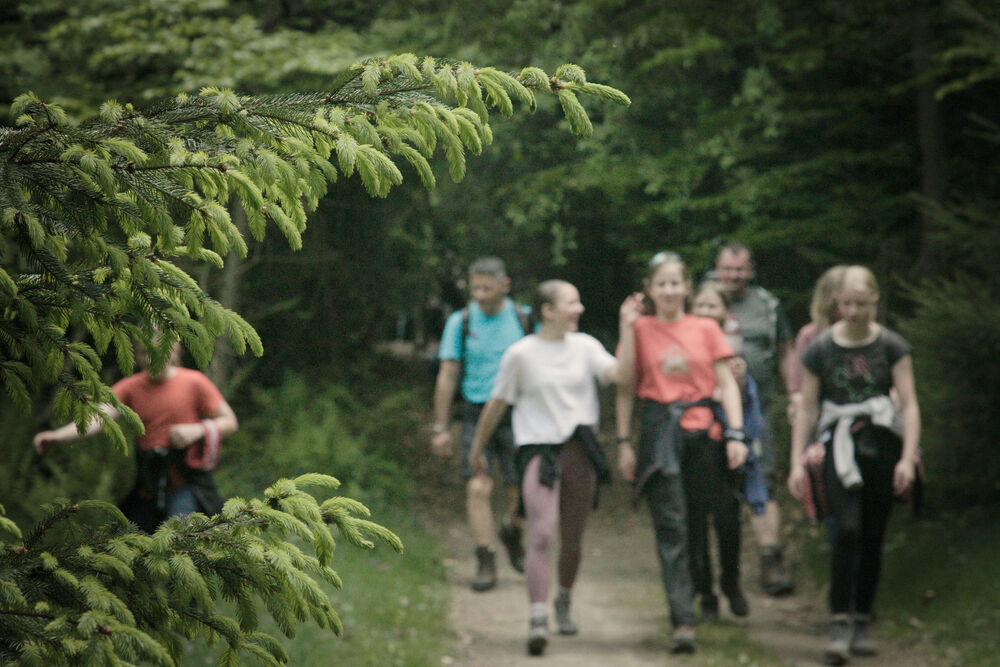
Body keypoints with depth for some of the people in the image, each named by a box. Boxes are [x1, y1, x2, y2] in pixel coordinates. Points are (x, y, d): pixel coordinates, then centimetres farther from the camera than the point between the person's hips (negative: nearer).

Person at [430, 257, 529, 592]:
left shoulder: (524, 319, 2)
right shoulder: (460, 322, 2)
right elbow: (447, 376, 6)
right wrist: (440, 427, 4)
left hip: (516, 415, 0)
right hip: (476, 414, 0)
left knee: (522, 491, -2)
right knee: (478, 488, -12)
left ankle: (511, 532, 30)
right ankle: (485, 563, -6)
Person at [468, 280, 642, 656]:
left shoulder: (584, 346, 5)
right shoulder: (521, 354, -3)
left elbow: (619, 374, -11)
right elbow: (497, 403, 6)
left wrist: (627, 328, -13)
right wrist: (478, 448, 13)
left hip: (579, 449, 4)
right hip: (538, 448, -4)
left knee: (572, 538, 12)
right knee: (542, 535, -19)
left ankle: (564, 602, 38)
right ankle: (537, 620, -22)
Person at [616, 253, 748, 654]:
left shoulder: (706, 330, 7)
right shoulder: (640, 330, 5)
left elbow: (726, 383, 6)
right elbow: (626, 389, 7)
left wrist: (736, 434, -4)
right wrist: (624, 443, 3)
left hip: (702, 430, 1)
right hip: (659, 430, -1)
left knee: (698, 524, 7)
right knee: (671, 528, -8)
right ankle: (683, 622, -13)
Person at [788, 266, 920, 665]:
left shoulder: (891, 346, 1)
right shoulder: (820, 350, 1)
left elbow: (909, 404, -3)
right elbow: (807, 409, 4)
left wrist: (908, 457, -14)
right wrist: (797, 462, -1)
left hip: (882, 446, 1)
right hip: (840, 448, -1)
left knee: (872, 538, 6)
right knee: (847, 529, -19)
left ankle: (861, 623, 17)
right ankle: (840, 622, -16)